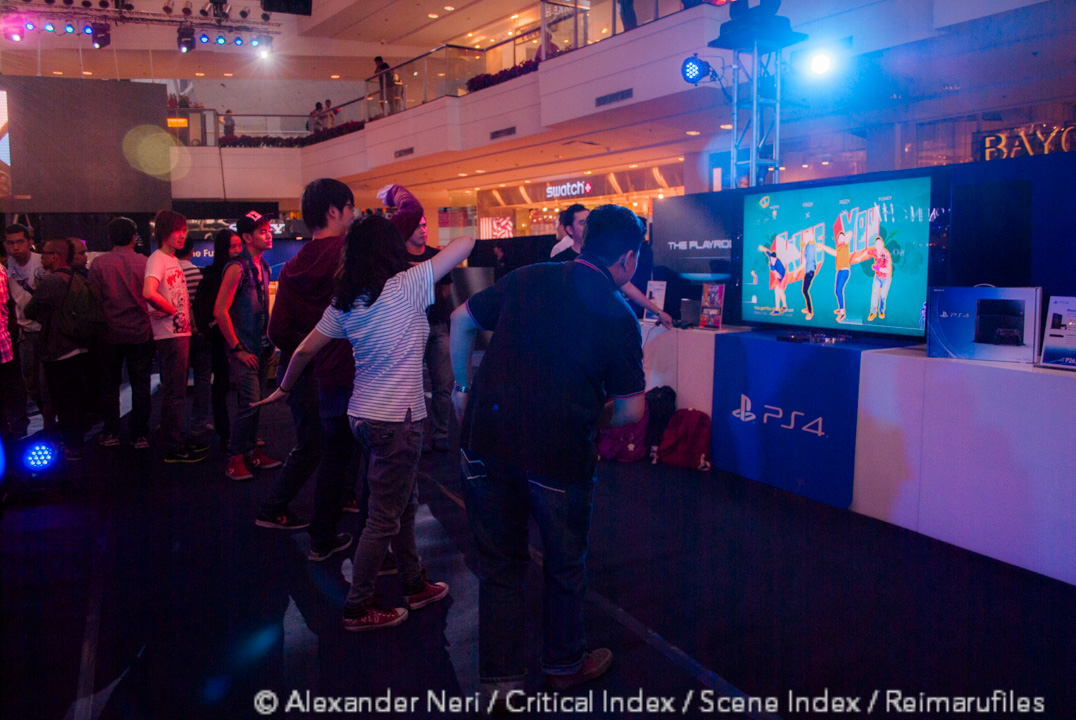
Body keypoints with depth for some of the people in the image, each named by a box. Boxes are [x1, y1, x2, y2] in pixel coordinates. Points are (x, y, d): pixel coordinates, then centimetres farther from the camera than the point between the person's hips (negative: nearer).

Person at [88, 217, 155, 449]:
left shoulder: (99, 263, -5)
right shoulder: (145, 262, -5)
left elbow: (94, 298, -4)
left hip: (111, 333, 0)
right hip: (141, 332, 0)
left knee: (109, 383, 12)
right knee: (140, 384, 6)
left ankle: (111, 433, 17)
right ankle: (140, 435, 8)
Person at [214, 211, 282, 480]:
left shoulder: (263, 266, 12)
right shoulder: (237, 268, -13)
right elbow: (220, 311, -16)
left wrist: (269, 344, 15)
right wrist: (237, 348, -15)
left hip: (261, 347, 8)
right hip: (244, 349, -8)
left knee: (256, 401, 12)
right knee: (250, 402, -10)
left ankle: (252, 452, 22)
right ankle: (235, 460, -1)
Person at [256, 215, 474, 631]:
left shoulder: (345, 301, 5)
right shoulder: (408, 285, -13)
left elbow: (305, 350, 10)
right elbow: (466, 243, -8)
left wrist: (284, 388, 25)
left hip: (364, 415, 8)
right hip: (397, 419, -8)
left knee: (405, 505, 21)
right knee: (385, 518, 4)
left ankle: (414, 585, 34)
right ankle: (358, 608, 16)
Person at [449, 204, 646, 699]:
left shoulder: (528, 278, 5)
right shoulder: (618, 316, -6)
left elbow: (462, 319, 12)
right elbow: (631, 410, -5)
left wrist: (462, 385, 22)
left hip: (488, 441, 3)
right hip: (560, 454, -3)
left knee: (500, 564, 17)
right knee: (565, 566, 20)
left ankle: (500, 681, 24)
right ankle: (564, 664, 40)